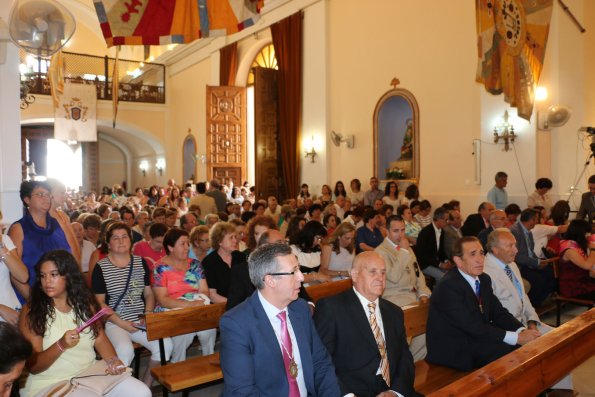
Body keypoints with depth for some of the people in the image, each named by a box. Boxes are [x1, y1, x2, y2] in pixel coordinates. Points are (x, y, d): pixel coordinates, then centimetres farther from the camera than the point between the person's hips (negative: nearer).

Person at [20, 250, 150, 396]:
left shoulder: (85, 302, 6)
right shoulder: (31, 311, -7)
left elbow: (100, 339, 6)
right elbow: (32, 366, -9)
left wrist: (112, 360, -14)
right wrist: (61, 345, -27)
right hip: (51, 384, -4)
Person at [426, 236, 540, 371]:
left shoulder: (484, 279, 6)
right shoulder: (448, 286, -22)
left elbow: (498, 313, 6)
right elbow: (472, 326, -25)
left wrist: (522, 331, -14)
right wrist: (516, 337, -24)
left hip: (476, 339, 8)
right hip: (452, 351, -8)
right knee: (506, 350, -22)